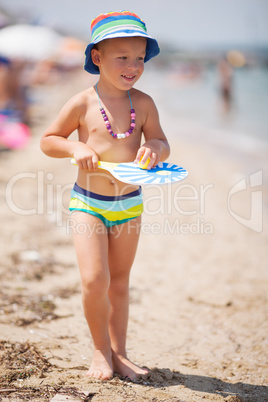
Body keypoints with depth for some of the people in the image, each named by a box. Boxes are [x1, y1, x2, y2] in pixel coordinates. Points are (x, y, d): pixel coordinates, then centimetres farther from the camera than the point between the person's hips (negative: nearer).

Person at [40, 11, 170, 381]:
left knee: (119, 282, 13)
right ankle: (101, 350, 11)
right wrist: (75, 147, -20)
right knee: (95, 280, -13)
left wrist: (154, 148, -18)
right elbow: (48, 141, -1)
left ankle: (118, 353, 26)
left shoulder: (143, 104, -2)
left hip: (130, 205, 3)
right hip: (88, 204, -3)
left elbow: (162, 144, 6)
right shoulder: (83, 104, -10)